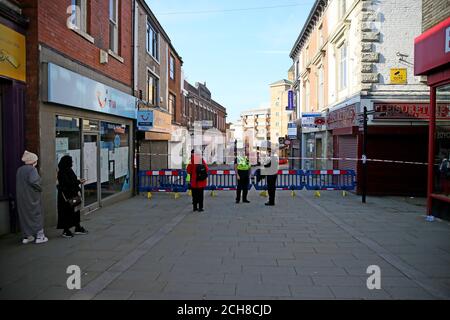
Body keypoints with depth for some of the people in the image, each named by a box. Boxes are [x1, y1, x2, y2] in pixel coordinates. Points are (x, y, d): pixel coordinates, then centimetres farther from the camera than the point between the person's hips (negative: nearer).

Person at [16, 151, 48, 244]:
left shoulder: (19, 170, 9)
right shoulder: (32, 169, -14)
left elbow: (18, 183, 9)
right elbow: (33, 181, -27)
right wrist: (40, 188, -12)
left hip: (21, 197, 7)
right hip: (32, 196, -7)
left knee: (24, 215, 14)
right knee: (36, 214, 3)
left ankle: (27, 236, 20)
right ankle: (39, 236, 7)